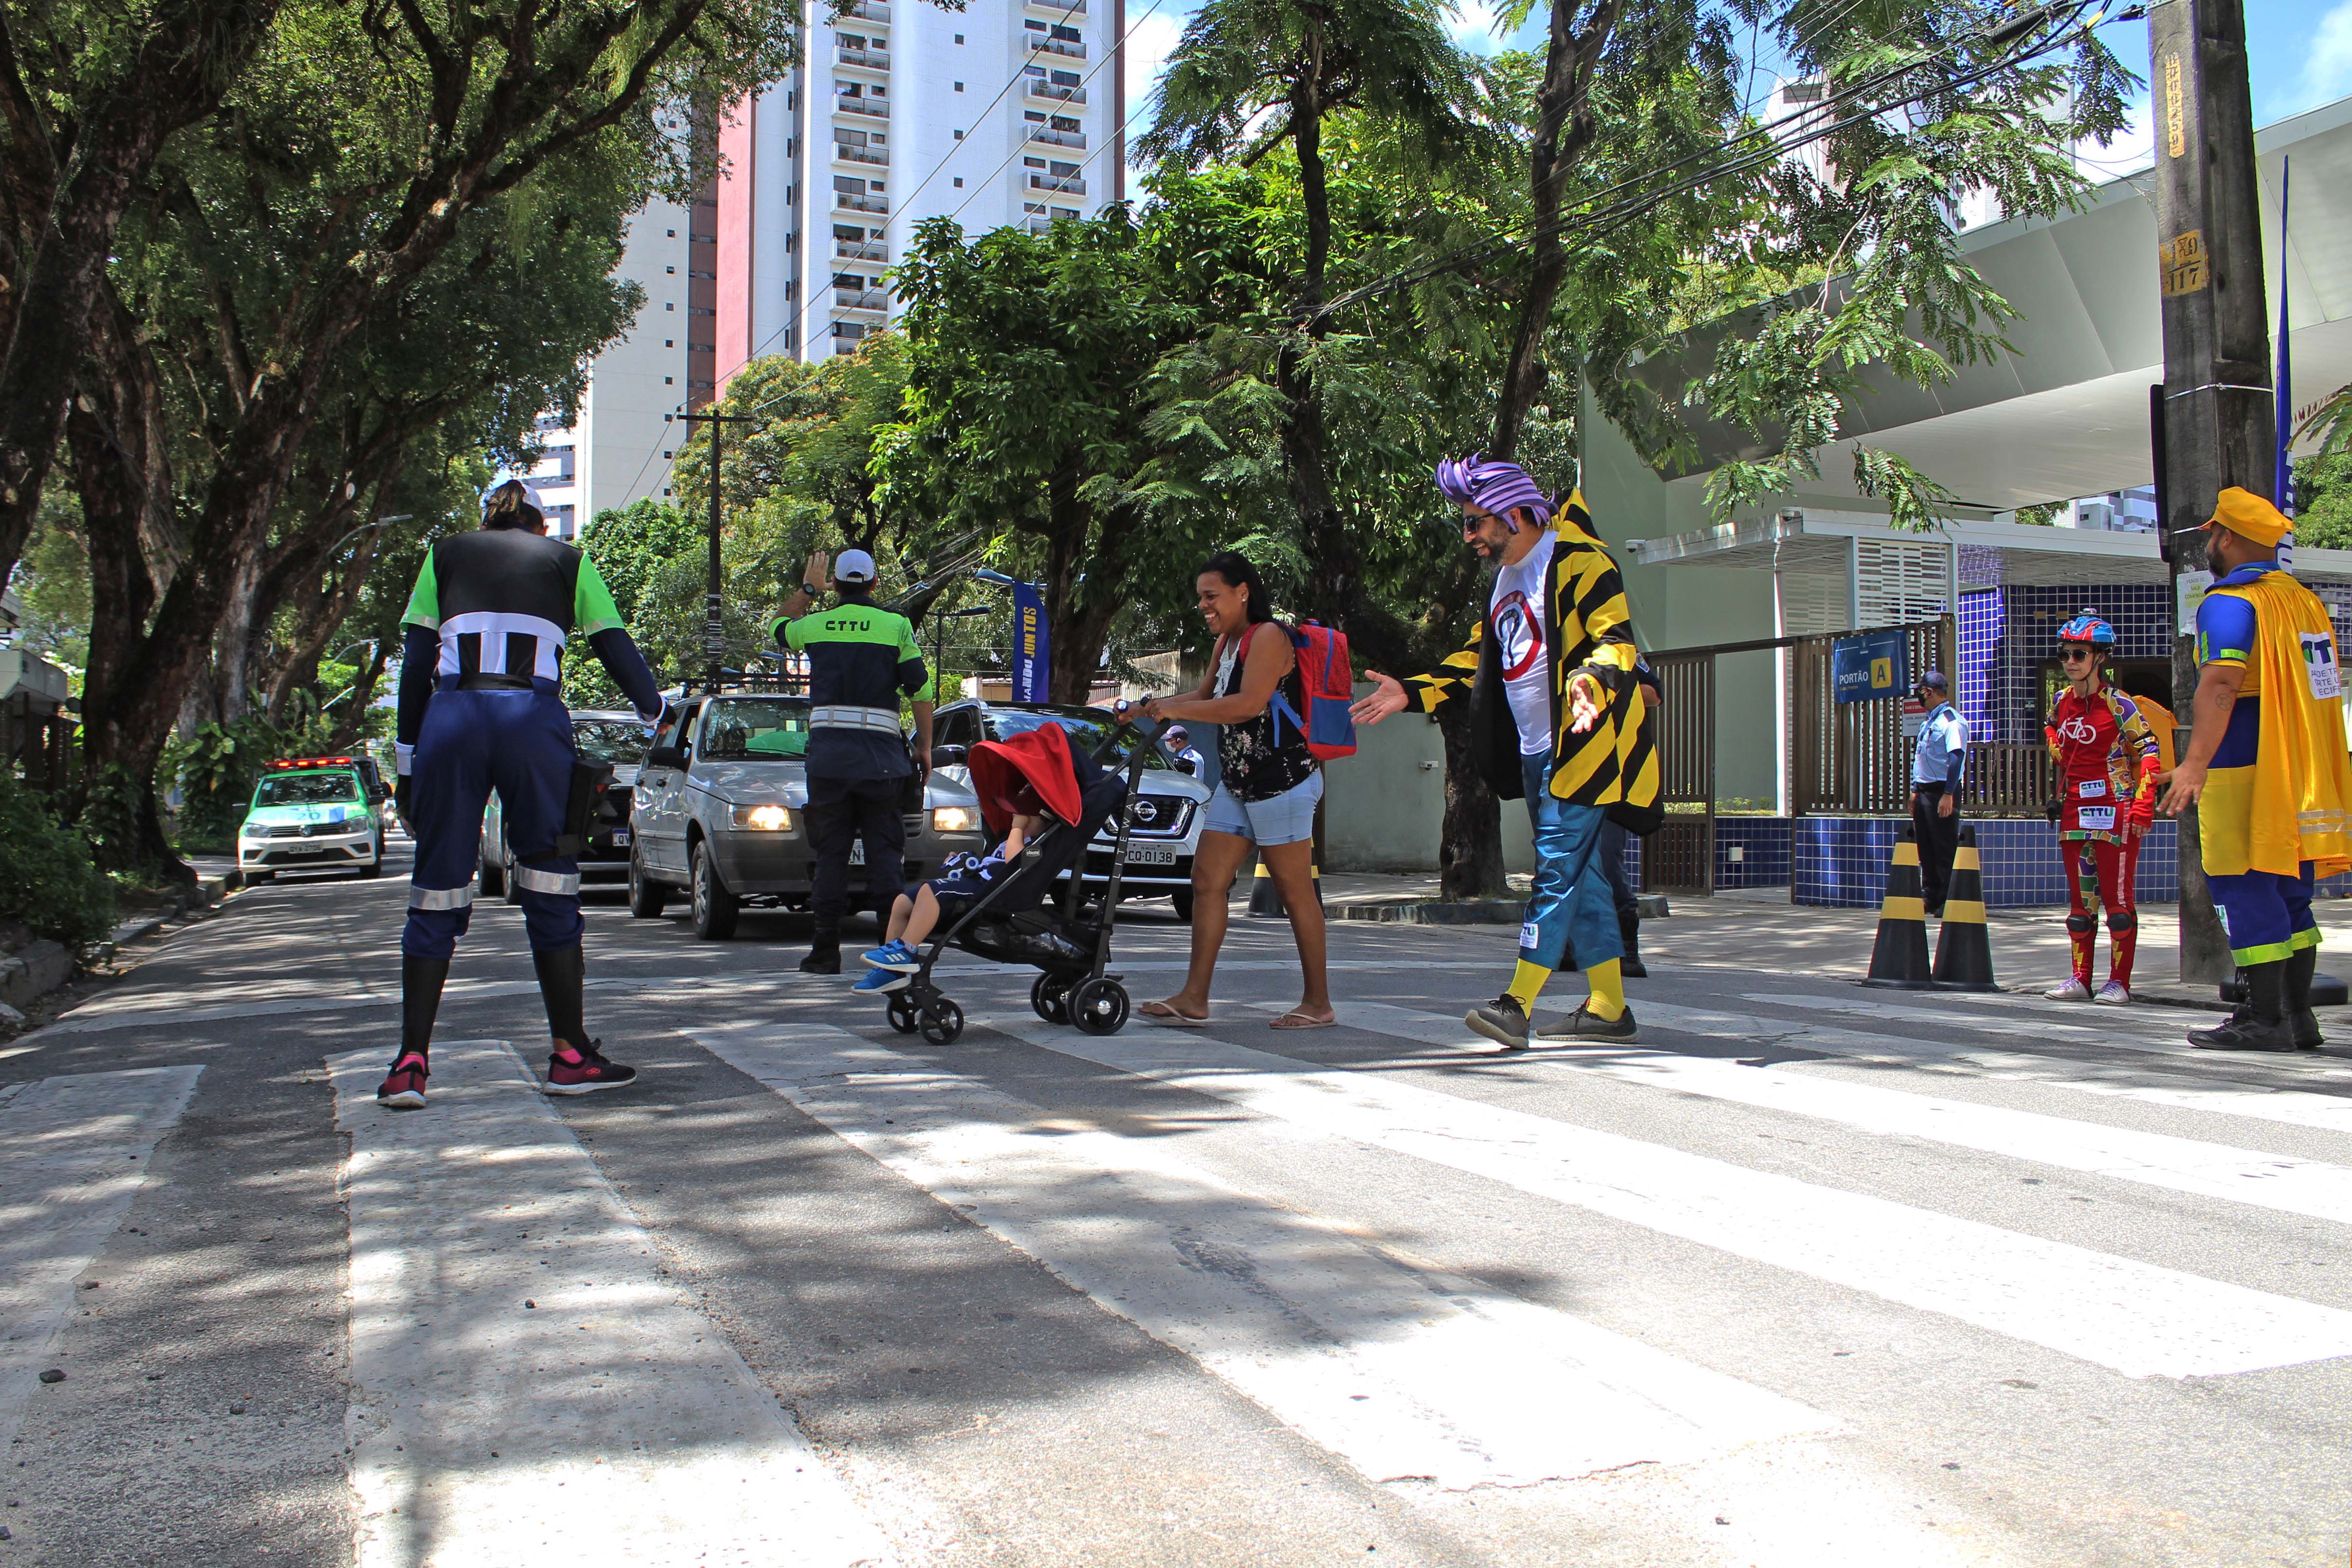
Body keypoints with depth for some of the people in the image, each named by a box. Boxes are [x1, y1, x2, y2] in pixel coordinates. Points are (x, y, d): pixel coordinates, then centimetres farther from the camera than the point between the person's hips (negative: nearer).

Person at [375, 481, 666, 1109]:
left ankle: (411, 1063, 3)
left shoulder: (446, 555, 21)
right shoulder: (566, 560, 19)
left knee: (437, 895, 6)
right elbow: (615, 645, 16)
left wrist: (406, 761, 16)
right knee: (550, 888, 7)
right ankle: (570, 1055, 9)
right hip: (534, 717, -1)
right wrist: (652, 708, 34)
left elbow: (416, 662, 15)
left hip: (451, 718, 1)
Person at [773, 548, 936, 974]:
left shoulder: (816, 624, 7)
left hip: (827, 754, 2)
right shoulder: (896, 625, 1)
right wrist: (925, 748, 6)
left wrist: (807, 590, 40)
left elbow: (780, 630, 31)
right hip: (881, 755, -1)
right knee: (885, 852, 3)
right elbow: (921, 689, -1)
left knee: (830, 853, 6)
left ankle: (826, 952, 6)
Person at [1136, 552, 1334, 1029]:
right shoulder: (1227, 641, 17)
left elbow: (1249, 703, -25)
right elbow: (1209, 696, 29)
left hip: (1282, 780, -10)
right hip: (1237, 784, 10)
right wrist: (1153, 706, 15)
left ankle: (1318, 1003, 5)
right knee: (1207, 882, 2)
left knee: (1296, 891, -3)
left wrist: (1177, 710, -21)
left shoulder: (1268, 637, -12)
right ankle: (1194, 998, 3)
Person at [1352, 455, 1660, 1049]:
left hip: (1581, 749, -9)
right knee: (1578, 875, 11)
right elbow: (1478, 657, 24)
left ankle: (1516, 1006, -18)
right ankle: (1609, 1009, 17)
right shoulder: (1505, 578, 18)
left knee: (1558, 871, -13)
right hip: (1535, 753, 9)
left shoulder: (1577, 561, -10)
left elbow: (1616, 639, -20)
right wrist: (1411, 692, 15)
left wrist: (1591, 682, -40)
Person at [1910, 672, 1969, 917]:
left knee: (1946, 849, -5)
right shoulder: (1929, 721, 16)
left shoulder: (1952, 720, -13)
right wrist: (1916, 790, 21)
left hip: (1941, 792, -9)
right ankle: (1931, 896, 21)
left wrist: (1948, 795, -26)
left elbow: (1957, 756, -21)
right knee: (1925, 848, 13)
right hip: (1925, 792, 9)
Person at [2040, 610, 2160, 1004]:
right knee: (2080, 897, 10)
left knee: (2117, 897, -3)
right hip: (2074, 809, 6)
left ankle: (2119, 983, 2)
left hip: (2114, 809, -6)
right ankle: (2080, 979, 15)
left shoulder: (2118, 705, -10)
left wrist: (2143, 804, -15)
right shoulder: (2061, 702, 8)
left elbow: (2147, 751, -10)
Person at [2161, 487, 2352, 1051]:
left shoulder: (2230, 603, -11)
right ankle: (2298, 1014, 18)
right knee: (2289, 894, 14)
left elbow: (2221, 684, -25)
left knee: (2248, 893, -5)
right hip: (2301, 780, 9)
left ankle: (2265, 1019, -4)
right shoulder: (2307, 601, 17)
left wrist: (2196, 761, -32)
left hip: (2246, 772, -9)